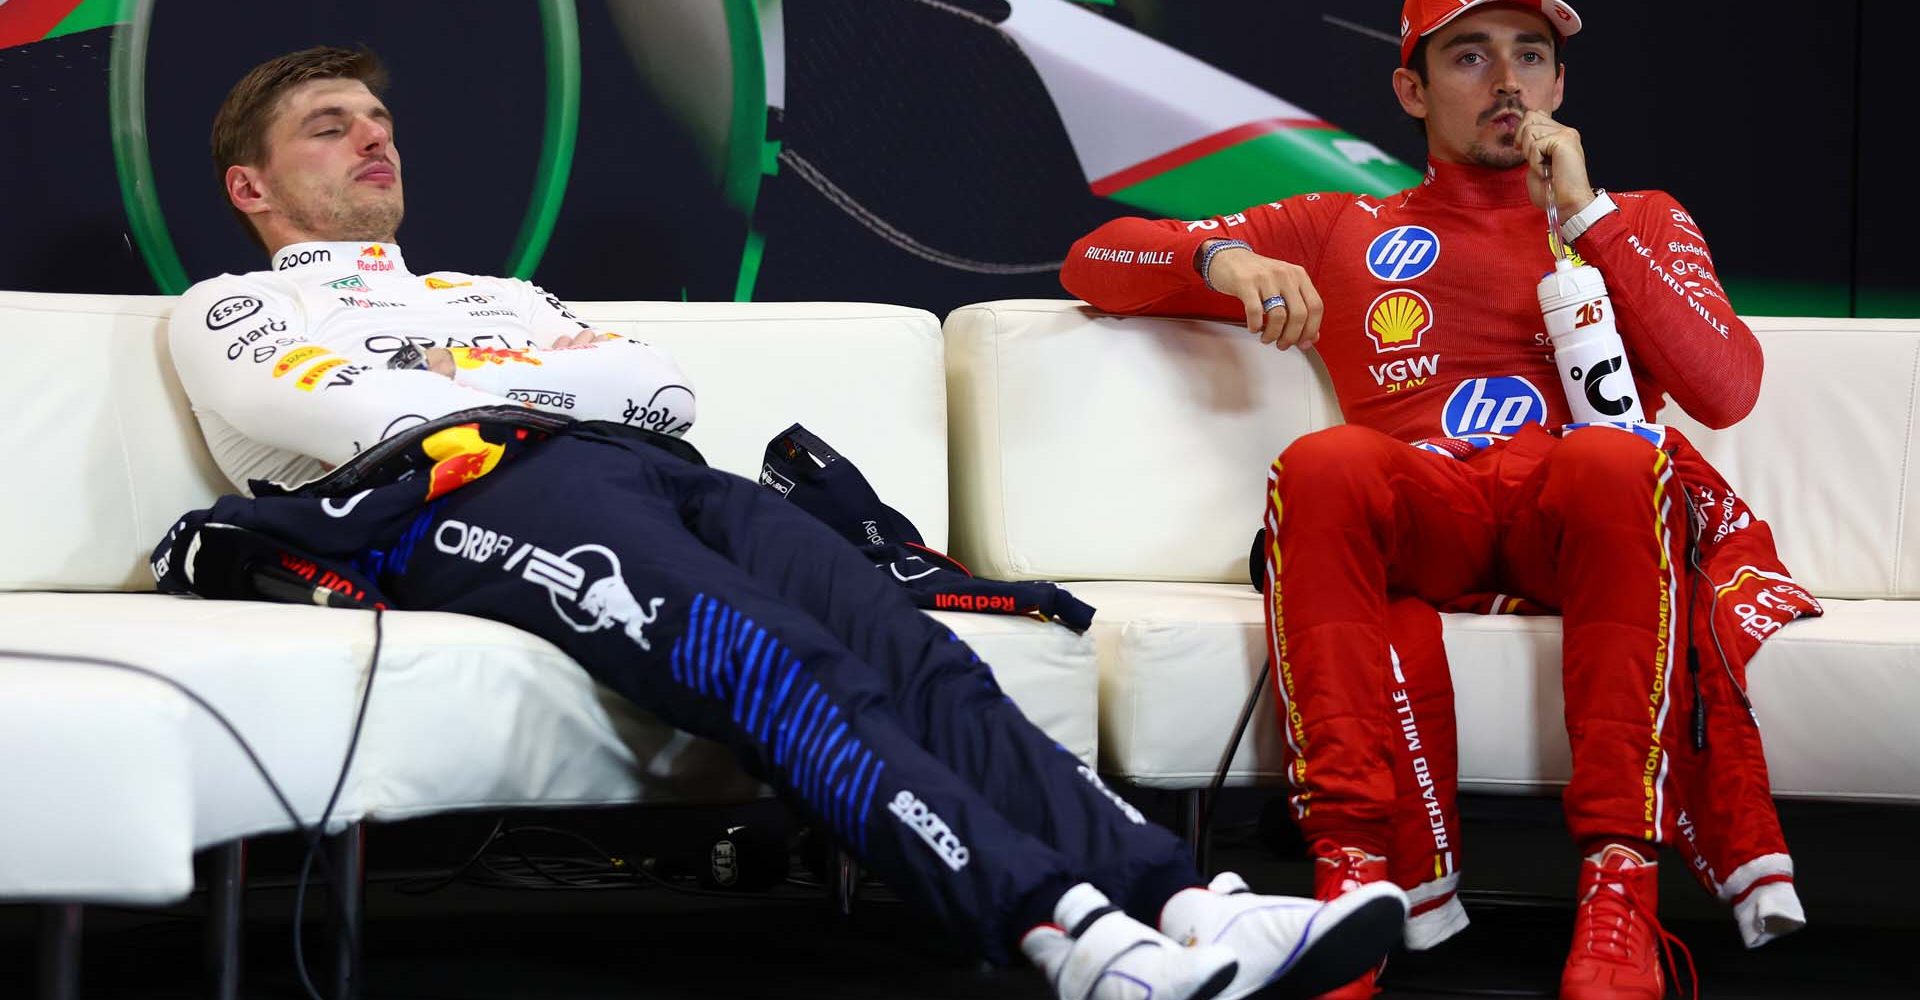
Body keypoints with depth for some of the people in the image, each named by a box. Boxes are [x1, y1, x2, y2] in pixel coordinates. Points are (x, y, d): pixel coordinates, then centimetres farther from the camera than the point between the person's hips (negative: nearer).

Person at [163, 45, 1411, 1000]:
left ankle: (1175, 895, -42)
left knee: (911, 651, -23)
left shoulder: (496, 292, 42)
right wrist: (554, 376, 12)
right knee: (770, 665, -34)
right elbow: (355, 412, 2)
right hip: (472, 494, -6)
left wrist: (498, 369, 10)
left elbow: (665, 384, 24)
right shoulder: (231, 310, 25)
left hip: (656, 473, 6)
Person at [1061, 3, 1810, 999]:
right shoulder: (1340, 232, 24)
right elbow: (1095, 261, 20)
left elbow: (1725, 391, 4)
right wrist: (1220, 256, -2)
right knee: (1325, 461, -33)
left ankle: (1618, 895, -41)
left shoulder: (1641, 222, 24)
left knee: (1613, 458, -36)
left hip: (1576, 528, 0)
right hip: (1420, 521, 1)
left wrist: (1583, 215, 2)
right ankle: (1358, 872, -41)